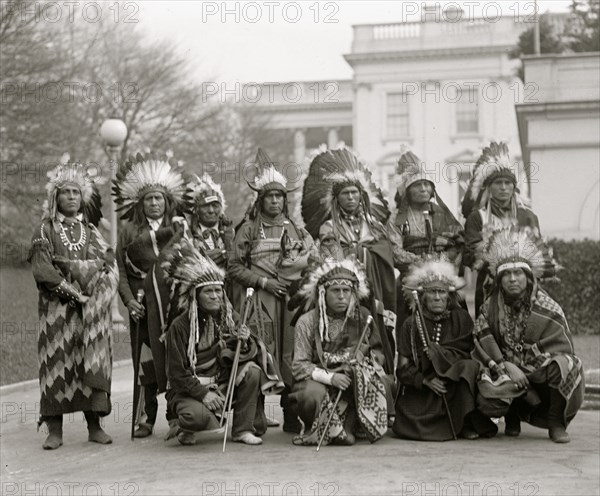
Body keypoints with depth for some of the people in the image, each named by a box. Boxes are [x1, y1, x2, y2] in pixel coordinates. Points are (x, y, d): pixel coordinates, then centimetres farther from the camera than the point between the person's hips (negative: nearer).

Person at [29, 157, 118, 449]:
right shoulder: (45, 230, 5)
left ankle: (94, 425, 3)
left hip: (91, 308, 3)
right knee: (57, 362, -5)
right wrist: (71, 290, -14)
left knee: (92, 362, -1)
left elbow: (110, 264, 4)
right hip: (57, 307, -2)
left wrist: (68, 264, -9)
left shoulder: (91, 231, 14)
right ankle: (55, 429, -3)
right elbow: (41, 269, -6)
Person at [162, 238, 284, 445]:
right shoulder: (180, 326, -15)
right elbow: (177, 373, -14)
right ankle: (186, 428, 2)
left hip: (222, 385, 5)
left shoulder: (228, 319, 1)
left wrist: (244, 343, -23)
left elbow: (239, 357, -2)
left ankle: (243, 430, -9)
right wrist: (203, 393, -24)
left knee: (253, 370, -19)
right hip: (187, 390, -5)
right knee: (199, 415, -36)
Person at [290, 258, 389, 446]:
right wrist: (330, 377, -24)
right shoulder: (307, 322, -4)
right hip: (319, 379, -3)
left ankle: (346, 427, -15)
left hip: (353, 380, 3)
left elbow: (379, 352, 10)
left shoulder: (363, 317, 5)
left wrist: (365, 355, -15)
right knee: (314, 393, -37)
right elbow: (300, 366, -8)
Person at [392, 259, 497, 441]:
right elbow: (403, 368, -1)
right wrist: (425, 380, -19)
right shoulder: (411, 324, 2)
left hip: (454, 383, 0)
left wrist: (440, 354, -22)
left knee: (469, 366, -30)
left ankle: (465, 424, -14)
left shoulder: (461, 318, 3)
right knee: (406, 429, -24)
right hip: (419, 391, 0)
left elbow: (465, 354, -4)